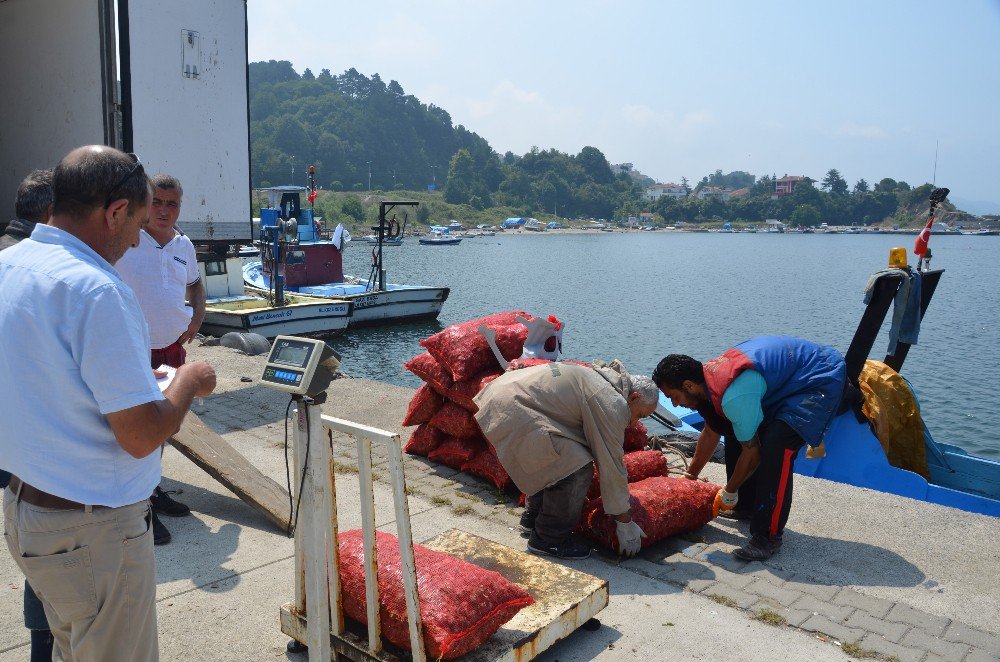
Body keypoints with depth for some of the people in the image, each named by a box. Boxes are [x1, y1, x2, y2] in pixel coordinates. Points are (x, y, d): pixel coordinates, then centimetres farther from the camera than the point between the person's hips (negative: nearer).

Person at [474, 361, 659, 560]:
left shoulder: (601, 377, 20)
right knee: (576, 470, -10)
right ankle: (548, 539, 3)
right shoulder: (612, 405, -11)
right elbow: (612, 466, -8)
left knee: (551, 462, 24)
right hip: (515, 413, -11)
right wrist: (625, 523, 3)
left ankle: (532, 518, 37)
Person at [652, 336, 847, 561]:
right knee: (736, 429, 13)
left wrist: (728, 494, -5)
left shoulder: (733, 397, -32)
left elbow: (752, 452, -20)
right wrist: (690, 476, 24)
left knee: (777, 444, -27)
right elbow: (710, 434, 15)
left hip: (824, 380, -10)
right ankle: (746, 506, 27)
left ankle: (768, 536, -17)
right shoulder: (710, 374, -2)